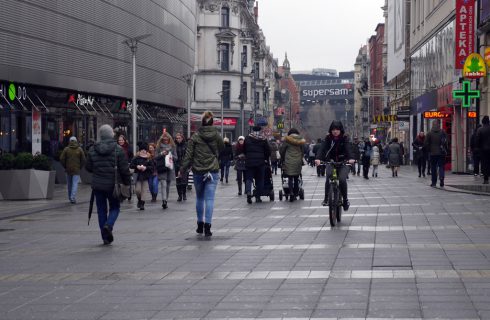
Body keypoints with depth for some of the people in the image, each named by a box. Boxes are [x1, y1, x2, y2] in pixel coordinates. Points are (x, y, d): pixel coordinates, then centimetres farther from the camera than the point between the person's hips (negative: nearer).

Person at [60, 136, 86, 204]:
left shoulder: (66, 149, -2)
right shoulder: (79, 149, -2)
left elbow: (61, 159, -6)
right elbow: (83, 160, -4)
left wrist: (65, 167, 6)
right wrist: (80, 167, 8)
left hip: (68, 170, 1)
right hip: (76, 170, -1)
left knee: (69, 184, 13)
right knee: (75, 184, -3)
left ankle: (70, 198, 22)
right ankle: (73, 198, -15)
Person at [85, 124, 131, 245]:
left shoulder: (93, 150, -1)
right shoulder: (118, 149, -9)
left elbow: (88, 167, 7)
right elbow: (124, 169, -9)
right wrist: (127, 182, 5)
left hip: (97, 185, 2)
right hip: (113, 185, -2)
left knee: (101, 209, 11)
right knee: (114, 207, 14)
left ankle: (105, 237, 10)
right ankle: (108, 225, -15)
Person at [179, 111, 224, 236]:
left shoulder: (195, 136, -6)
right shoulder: (216, 135, -1)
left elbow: (189, 155, -5)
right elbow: (222, 148, 16)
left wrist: (182, 170, 2)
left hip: (198, 171, 0)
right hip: (213, 170, 0)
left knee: (199, 198, 16)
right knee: (210, 198, -3)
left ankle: (200, 224, 23)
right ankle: (207, 226, -11)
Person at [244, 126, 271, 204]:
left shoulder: (247, 138, 3)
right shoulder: (263, 139, 0)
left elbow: (244, 150, 11)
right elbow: (268, 151, 3)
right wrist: (266, 158, 19)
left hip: (249, 162, 1)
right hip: (260, 162, 0)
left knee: (249, 178, 4)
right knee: (259, 180, 8)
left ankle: (248, 192, -21)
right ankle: (258, 197, 7)